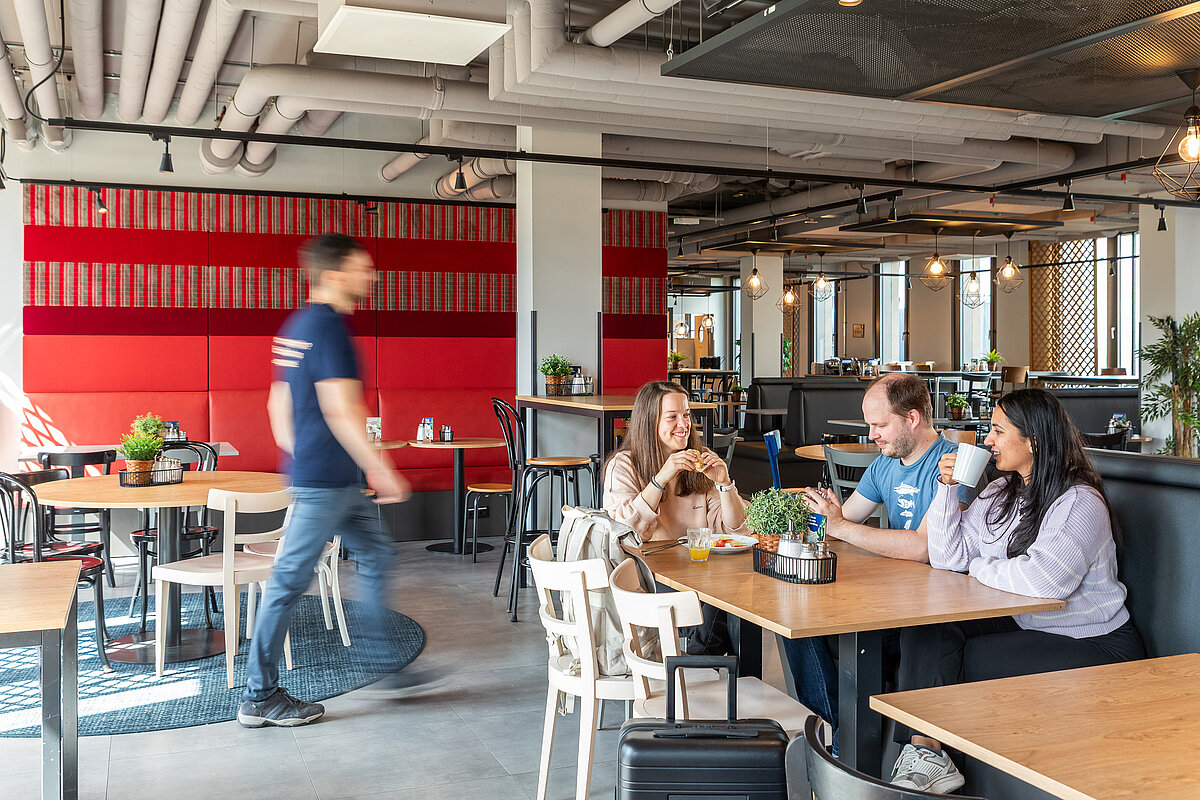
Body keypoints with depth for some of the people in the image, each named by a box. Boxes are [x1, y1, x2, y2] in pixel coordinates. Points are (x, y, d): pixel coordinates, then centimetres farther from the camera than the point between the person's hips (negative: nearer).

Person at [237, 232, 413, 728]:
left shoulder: (296, 326, 14)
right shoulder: (328, 327, -17)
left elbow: (279, 404, 19)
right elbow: (341, 411, -23)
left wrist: (297, 458, 24)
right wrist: (382, 471, -18)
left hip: (339, 481, 10)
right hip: (327, 480, -10)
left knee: (376, 556, 17)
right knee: (290, 579, -2)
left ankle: (378, 656, 26)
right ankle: (260, 698, 8)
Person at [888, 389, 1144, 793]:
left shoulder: (1080, 502, -17)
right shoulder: (999, 494, 9)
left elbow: (1041, 580, -32)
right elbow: (948, 557, 5)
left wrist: (981, 569, -13)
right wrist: (947, 487, -4)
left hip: (1093, 643, -7)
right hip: (1022, 624, 7)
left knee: (967, 658, -21)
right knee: (926, 632, -16)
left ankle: (928, 756, -2)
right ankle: (924, 749, -23)